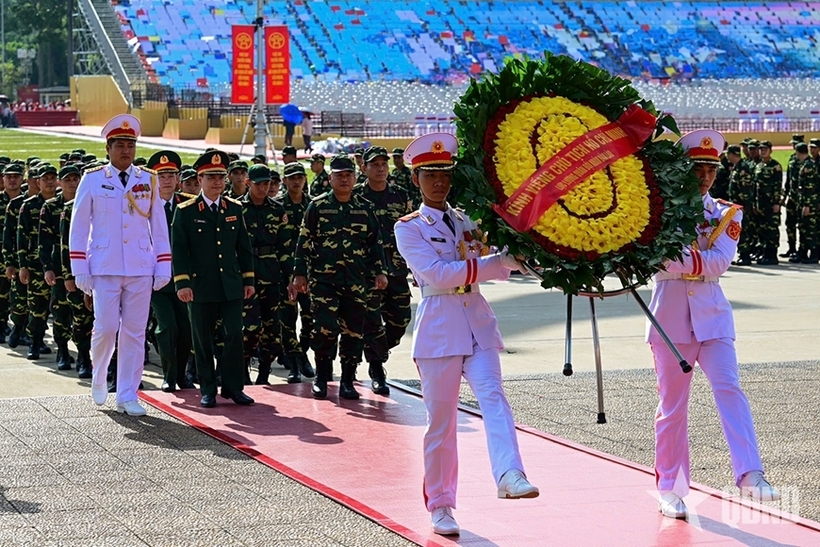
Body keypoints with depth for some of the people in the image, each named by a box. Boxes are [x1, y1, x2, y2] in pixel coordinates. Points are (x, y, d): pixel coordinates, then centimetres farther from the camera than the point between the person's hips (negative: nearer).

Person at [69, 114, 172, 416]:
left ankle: (127, 396, 9)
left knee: (134, 333, 2)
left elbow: (159, 227, 9)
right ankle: (98, 378, 22)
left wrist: (163, 267, 3)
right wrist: (80, 270, -3)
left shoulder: (148, 180, 7)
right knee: (106, 328, -6)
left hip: (141, 268, 2)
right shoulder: (92, 179, 1)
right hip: (104, 268, -2)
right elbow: (78, 227, 2)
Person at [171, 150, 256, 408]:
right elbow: (178, 249, -5)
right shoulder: (186, 212, -2)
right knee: (203, 341, 4)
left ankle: (233, 387, 7)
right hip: (201, 287, -3)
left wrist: (248, 280, 10)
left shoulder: (234, 209, 9)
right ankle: (208, 390, 12)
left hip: (231, 287, 3)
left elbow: (244, 247, 14)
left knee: (234, 336, -2)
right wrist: (182, 283, -12)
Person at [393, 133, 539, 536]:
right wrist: (496, 261, -19)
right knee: (441, 421, 2)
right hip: (438, 327, -3)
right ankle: (440, 506, 12)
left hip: (477, 324, 3)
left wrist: (513, 256, -9)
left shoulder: (467, 220, 14)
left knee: (492, 395, -19)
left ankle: (509, 476, -35)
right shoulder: (409, 228, 0)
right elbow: (436, 273, -15)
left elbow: (497, 267, 13)